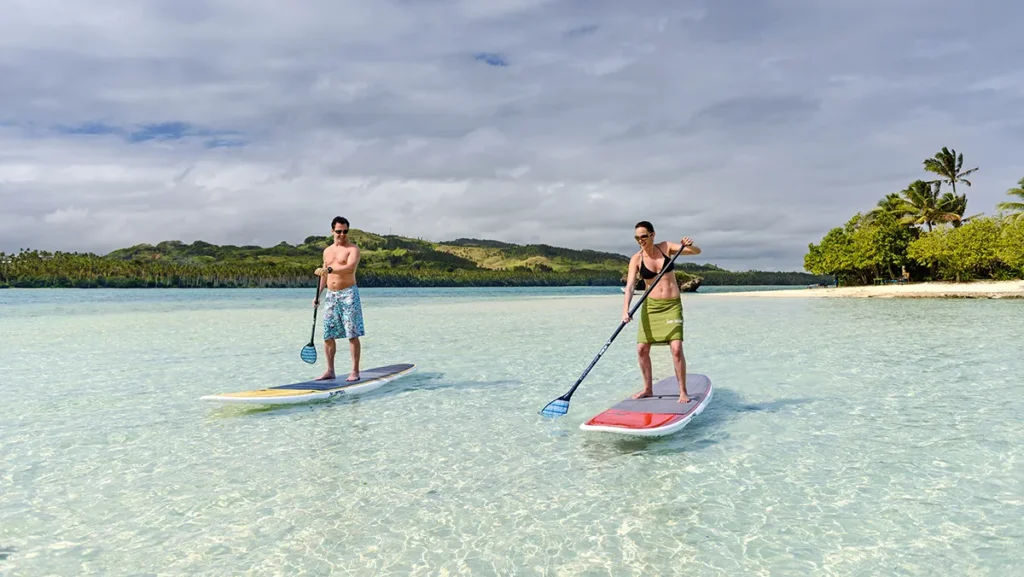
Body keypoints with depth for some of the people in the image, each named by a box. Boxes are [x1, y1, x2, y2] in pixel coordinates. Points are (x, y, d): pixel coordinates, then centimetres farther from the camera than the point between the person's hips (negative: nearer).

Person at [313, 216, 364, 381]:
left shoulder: (353, 249, -4)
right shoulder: (327, 251, 16)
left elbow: (350, 267, -23)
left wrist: (329, 269, -35)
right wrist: (318, 294, 17)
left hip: (348, 294, -6)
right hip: (330, 295, 6)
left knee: (352, 335, -6)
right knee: (328, 335, 5)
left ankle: (355, 371, -1)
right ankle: (330, 371, 14)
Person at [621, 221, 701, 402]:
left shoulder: (666, 247, -2)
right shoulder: (636, 259, -5)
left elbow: (697, 251, -3)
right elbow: (629, 286, -14)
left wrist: (689, 245, -27)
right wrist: (625, 309, -28)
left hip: (672, 305, -1)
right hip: (650, 305, 2)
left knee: (676, 348, -12)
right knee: (642, 349, 0)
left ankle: (683, 391, 0)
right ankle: (648, 388, 19)